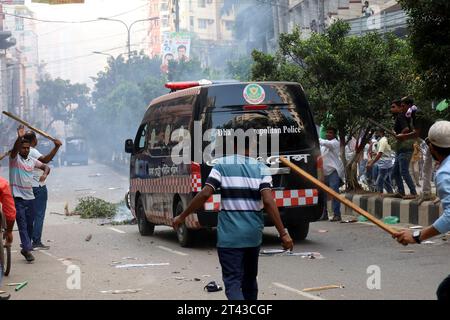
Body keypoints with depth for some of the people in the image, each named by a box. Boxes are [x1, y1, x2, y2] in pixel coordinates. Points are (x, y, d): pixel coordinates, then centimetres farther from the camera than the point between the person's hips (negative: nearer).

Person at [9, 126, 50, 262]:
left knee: (30, 225, 10)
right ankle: (28, 250, -15)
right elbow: (14, 149, -24)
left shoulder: (32, 160, 11)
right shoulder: (14, 158, -4)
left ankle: (25, 248, 23)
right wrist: (20, 137, -42)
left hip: (30, 197, 5)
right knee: (22, 225, -10)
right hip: (18, 198, -5)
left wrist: (45, 174, -6)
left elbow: (46, 166, 17)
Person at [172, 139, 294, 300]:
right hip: (253, 234, 3)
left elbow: (205, 194, -12)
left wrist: (182, 217, -2)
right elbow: (268, 202, -11)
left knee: (233, 282, -5)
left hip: (229, 235, -3)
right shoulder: (260, 168, 1)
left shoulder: (222, 165, -3)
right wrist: (283, 233, -12)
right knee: (250, 279, 21)